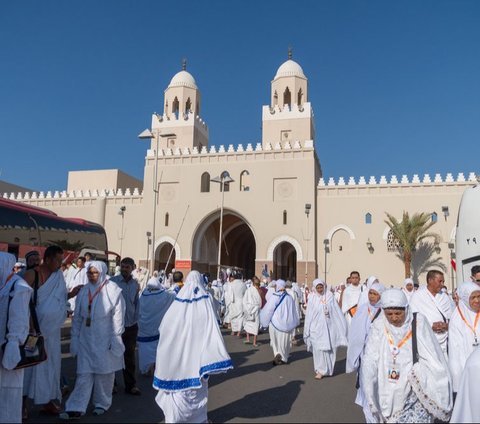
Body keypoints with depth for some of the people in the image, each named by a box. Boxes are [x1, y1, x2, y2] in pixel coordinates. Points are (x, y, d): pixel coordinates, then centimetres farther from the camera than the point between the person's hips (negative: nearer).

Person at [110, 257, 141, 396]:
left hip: (131, 326, 3)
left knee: (130, 357, 9)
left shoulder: (135, 284, 5)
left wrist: (135, 320, 9)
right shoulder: (112, 282, -9)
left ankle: (131, 385, 20)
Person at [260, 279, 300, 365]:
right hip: (286, 323, 3)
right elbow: (294, 311, 6)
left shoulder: (273, 297, -15)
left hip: (275, 322, -3)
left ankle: (277, 354, -5)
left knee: (276, 340, 13)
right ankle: (283, 358, 22)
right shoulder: (289, 297, -5)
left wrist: (263, 322, 6)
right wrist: (296, 321, 21)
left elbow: (267, 311, -10)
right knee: (284, 340, 16)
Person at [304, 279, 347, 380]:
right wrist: (307, 329, 1)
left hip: (329, 327, 1)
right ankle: (320, 370, 8)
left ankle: (328, 369, 24)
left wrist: (342, 325, 2)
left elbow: (337, 311, 2)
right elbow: (309, 314, 1)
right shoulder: (312, 297, -3)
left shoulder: (329, 295, -1)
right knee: (318, 348, -2)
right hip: (317, 327, -1)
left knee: (329, 348, 7)